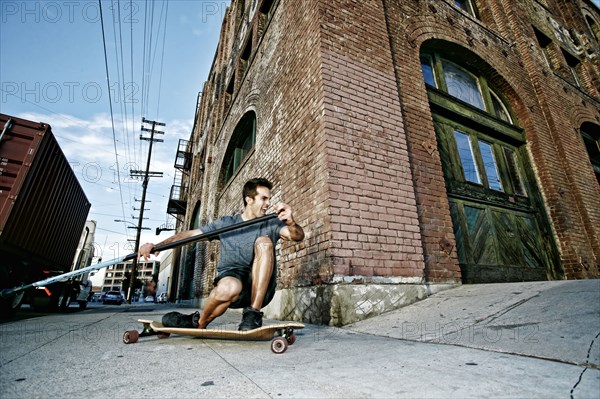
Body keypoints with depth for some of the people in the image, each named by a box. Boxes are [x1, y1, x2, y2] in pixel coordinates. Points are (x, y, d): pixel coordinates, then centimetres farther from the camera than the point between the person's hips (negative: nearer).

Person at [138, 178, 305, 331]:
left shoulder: (271, 224, 6)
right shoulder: (225, 223, 9)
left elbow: (298, 236, -11)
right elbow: (191, 234, 6)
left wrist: (291, 222, -35)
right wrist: (158, 245, -8)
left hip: (261, 289, 0)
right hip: (230, 279, 0)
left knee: (264, 242, -25)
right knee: (229, 287, -37)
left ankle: (253, 312, -20)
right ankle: (200, 324, -4)